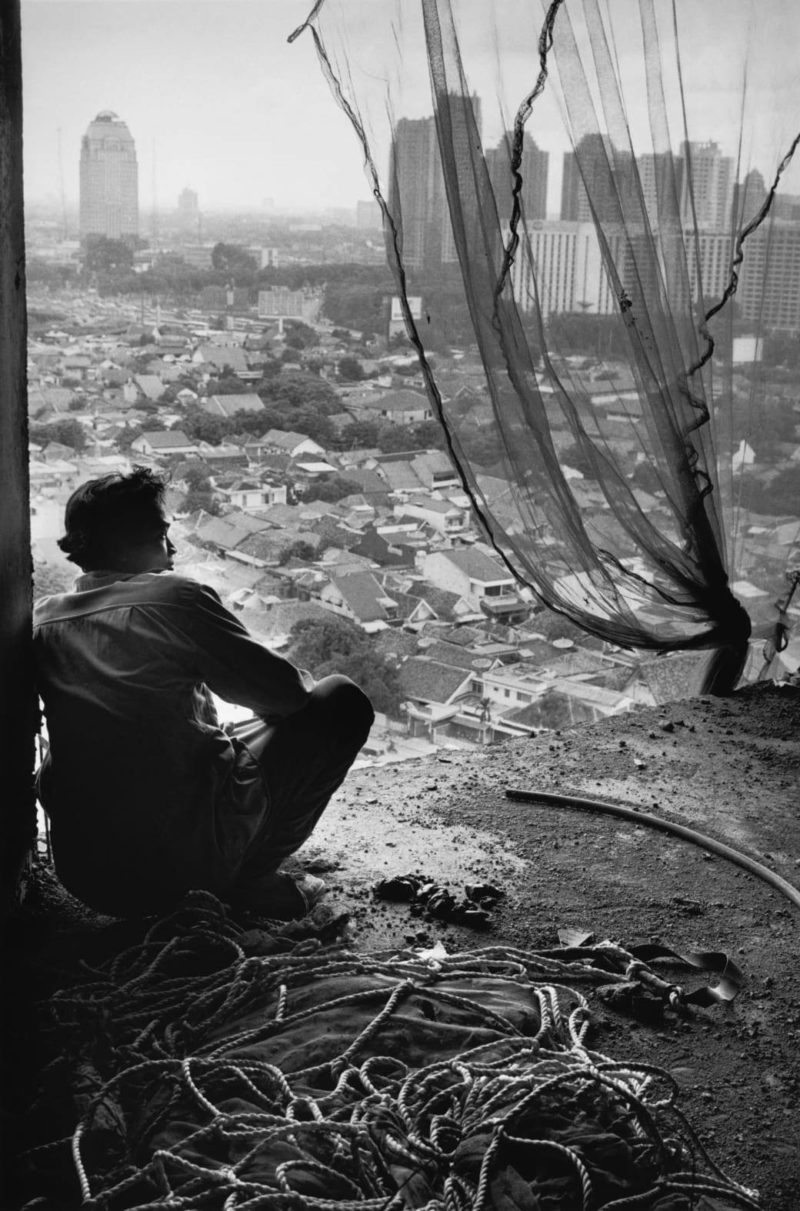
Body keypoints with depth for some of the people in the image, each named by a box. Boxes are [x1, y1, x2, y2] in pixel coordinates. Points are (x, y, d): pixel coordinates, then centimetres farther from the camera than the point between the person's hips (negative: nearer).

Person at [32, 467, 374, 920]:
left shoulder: (43, 619, 7)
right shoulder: (174, 597, -9)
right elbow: (285, 692, -5)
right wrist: (302, 683, 19)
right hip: (192, 853, -6)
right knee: (343, 700, 6)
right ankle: (253, 879, 6)